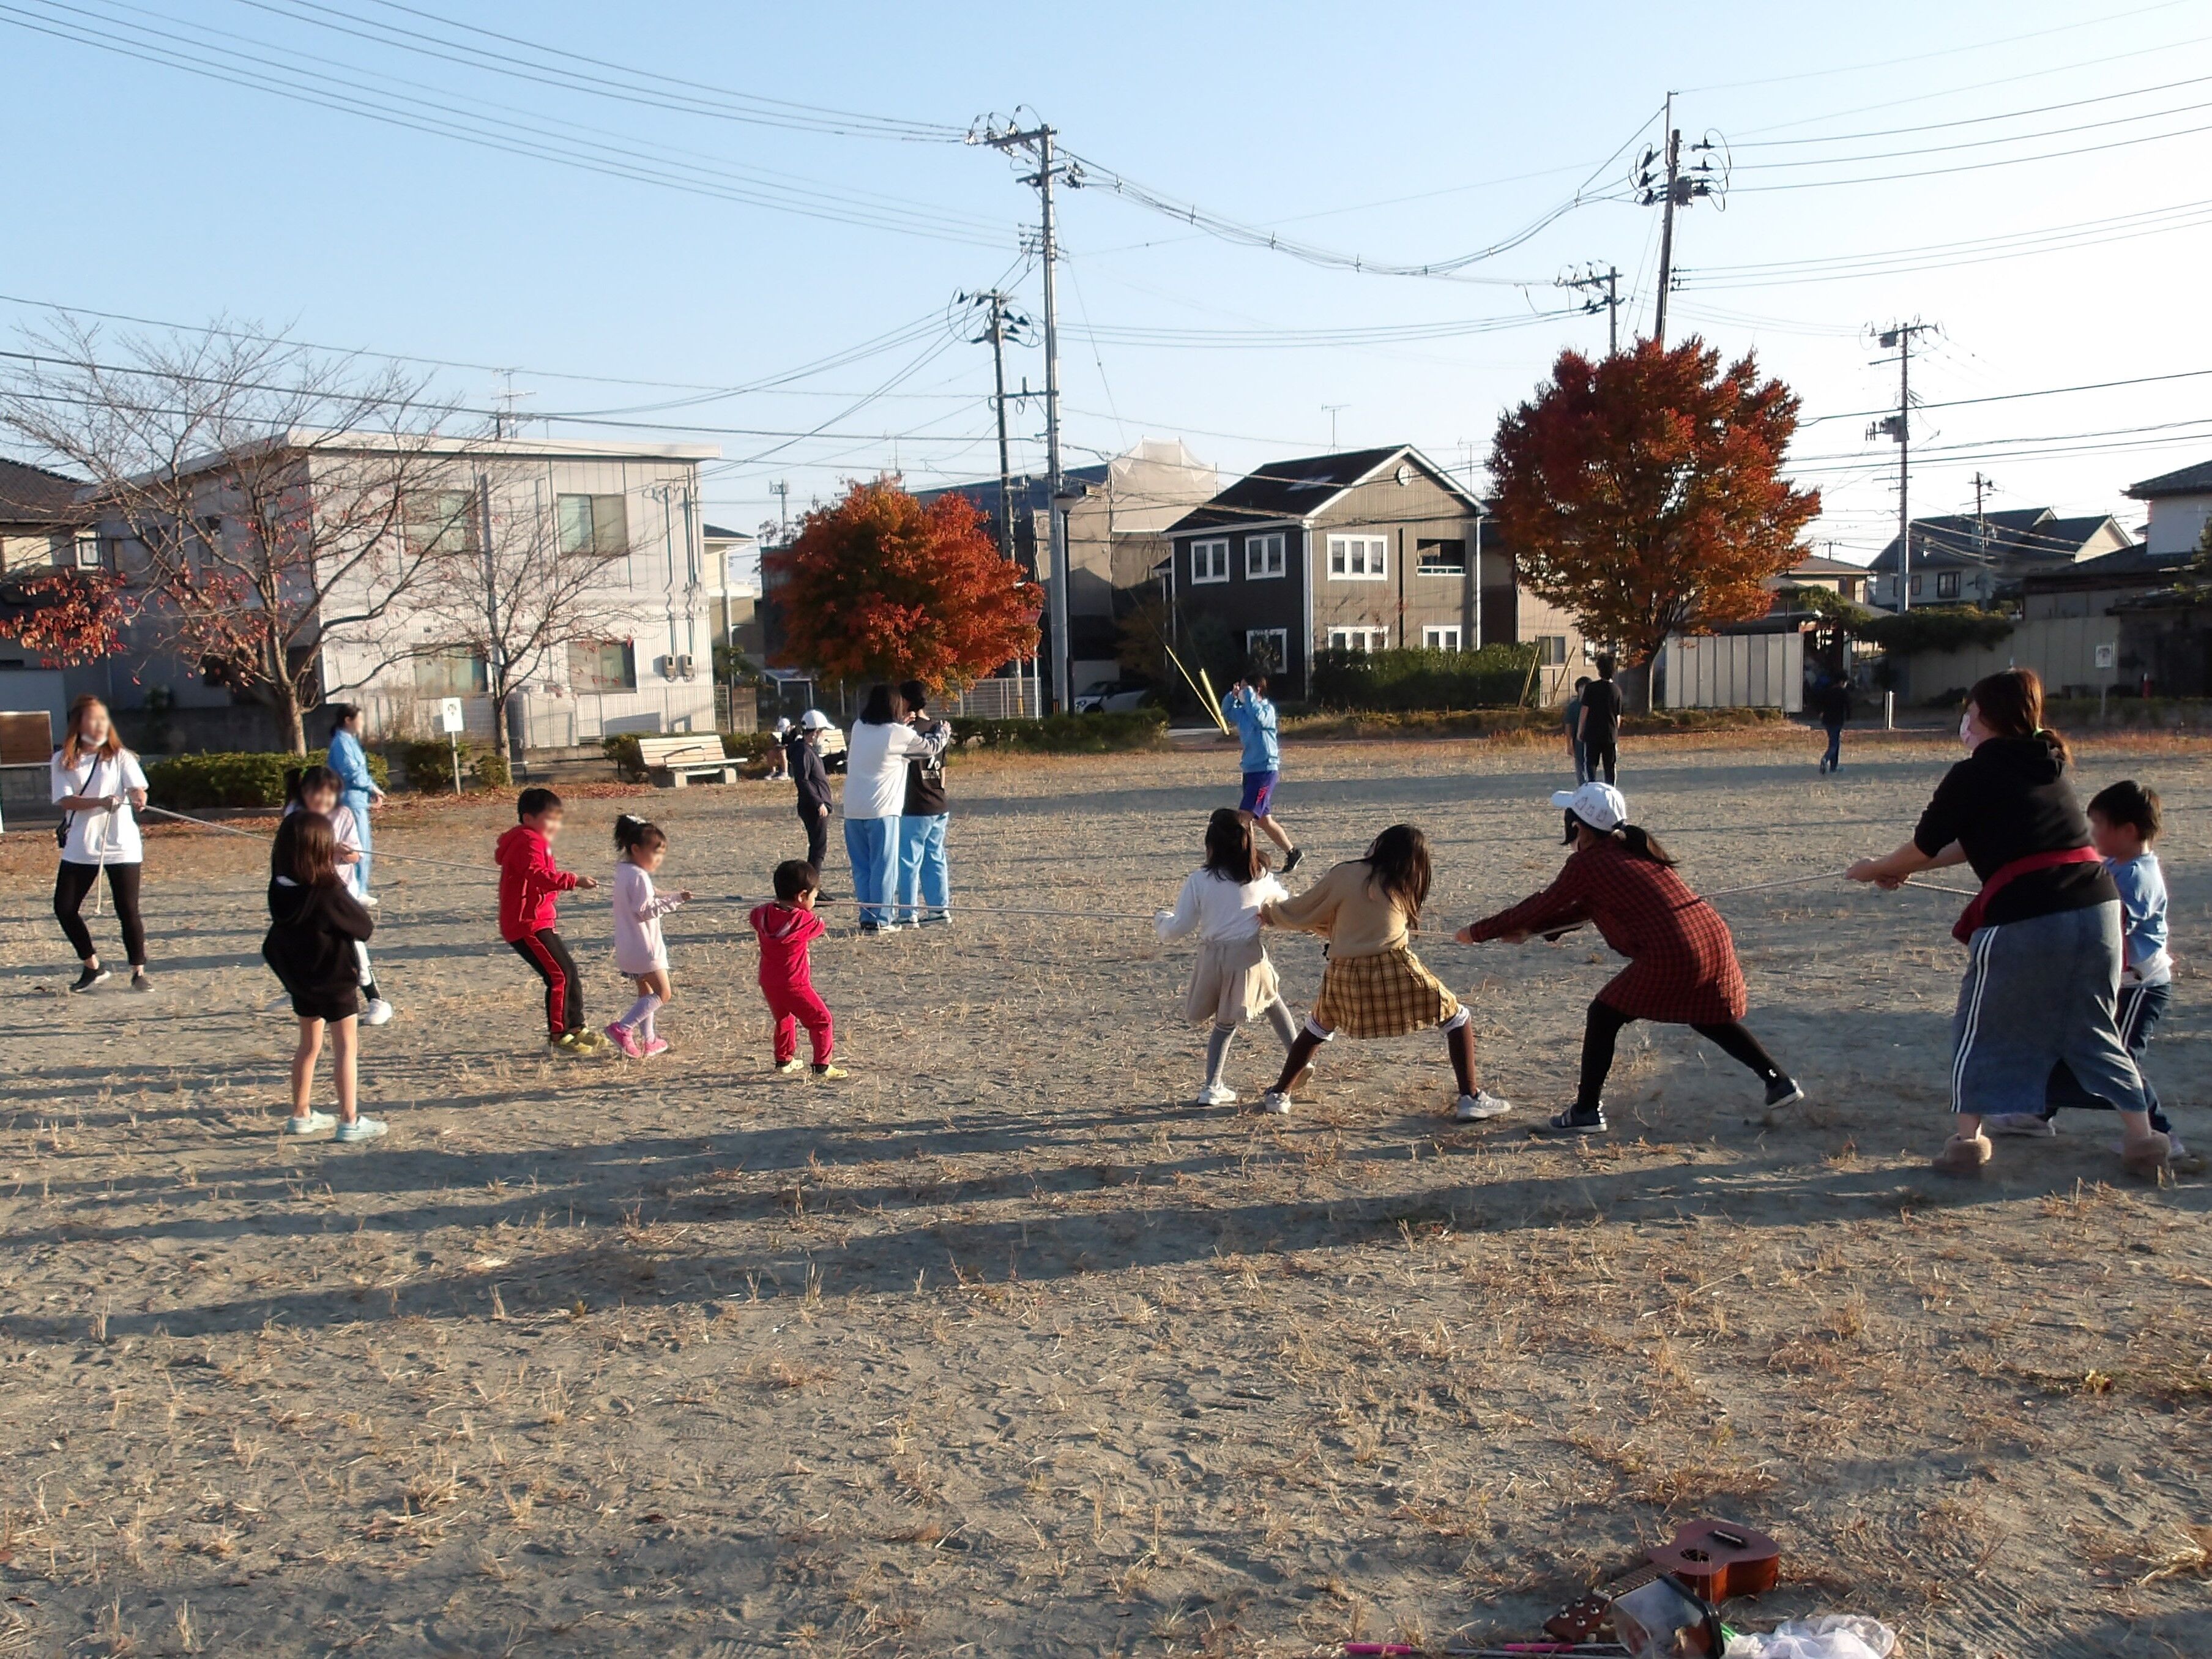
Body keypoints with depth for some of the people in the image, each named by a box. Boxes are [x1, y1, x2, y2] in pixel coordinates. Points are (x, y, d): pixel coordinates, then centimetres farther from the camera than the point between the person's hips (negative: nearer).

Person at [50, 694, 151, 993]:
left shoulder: (120, 756, 3)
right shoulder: (63, 761, 4)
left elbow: (137, 788, -11)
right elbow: (65, 801, -9)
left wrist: (138, 798, -35)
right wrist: (101, 802, -27)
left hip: (121, 845, -2)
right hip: (79, 848, 2)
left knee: (128, 910, -4)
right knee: (64, 908, 1)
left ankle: (139, 971, 8)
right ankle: (92, 966, 19)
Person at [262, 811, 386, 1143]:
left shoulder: (280, 888, -6)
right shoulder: (330, 892, -23)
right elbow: (365, 928, -14)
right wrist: (353, 901, 4)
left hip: (298, 976, 6)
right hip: (335, 978, -6)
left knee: (309, 1044, 20)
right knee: (346, 1047, 3)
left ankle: (301, 1115, 28)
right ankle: (349, 1121, 3)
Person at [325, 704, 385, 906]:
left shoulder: (351, 740, 17)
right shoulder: (342, 742, -13)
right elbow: (353, 773, -19)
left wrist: (372, 790, 4)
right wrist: (373, 788, -7)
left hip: (359, 799, 10)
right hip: (351, 799, -10)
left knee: (364, 846, 15)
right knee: (359, 847, -8)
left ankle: (360, 889, 21)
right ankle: (358, 892, -6)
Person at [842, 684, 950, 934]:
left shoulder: (859, 729, 8)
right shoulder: (897, 733, -8)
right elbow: (932, 747, 4)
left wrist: (923, 729, 21)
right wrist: (944, 731, 24)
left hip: (853, 811, 6)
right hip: (881, 810, -6)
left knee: (861, 867, 11)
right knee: (884, 866, 1)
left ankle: (867, 917, 12)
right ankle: (882, 919, 2)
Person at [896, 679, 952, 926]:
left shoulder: (911, 730, -14)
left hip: (915, 808, -8)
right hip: (938, 806, 8)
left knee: (909, 861, -2)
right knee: (935, 859, 13)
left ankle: (908, 913, 0)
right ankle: (941, 908, 16)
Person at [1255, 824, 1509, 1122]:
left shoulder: (1344, 876, 5)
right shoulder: (1402, 887, 13)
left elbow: (1301, 912, 11)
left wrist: (1271, 913, 31)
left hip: (1345, 975, 1)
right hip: (1395, 970, -1)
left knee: (1318, 1028, 28)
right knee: (1457, 1019, 16)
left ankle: (1278, 1095, 31)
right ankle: (1471, 1099, 7)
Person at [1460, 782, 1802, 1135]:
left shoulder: (1586, 863, -3)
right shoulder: (1634, 849, 21)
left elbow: (1543, 906, 4)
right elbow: (1586, 907, 28)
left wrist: (1478, 932, 13)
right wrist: (1530, 930, 25)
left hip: (1670, 954, -8)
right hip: (1715, 937, 8)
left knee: (1603, 1017, 6)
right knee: (1713, 1021, 30)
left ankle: (1587, 1112, 6)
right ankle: (1780, 1082, 35)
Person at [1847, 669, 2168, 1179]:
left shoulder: (1973, 775, -2)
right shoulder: (2048, 767, 19)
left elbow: (1925, 845, 8)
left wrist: (1877, 869, 27)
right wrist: (1906, 869, 30)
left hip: (2023, 918, -6)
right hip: (2096, 907, 6)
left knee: (1979, 1030, 11)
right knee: (2095, 1030, 20)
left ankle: (1966, 1139, 13)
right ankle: (2142, 1138, 20)